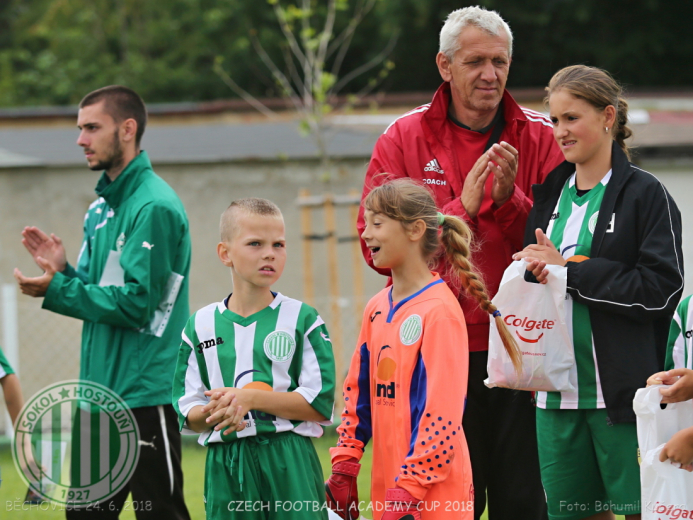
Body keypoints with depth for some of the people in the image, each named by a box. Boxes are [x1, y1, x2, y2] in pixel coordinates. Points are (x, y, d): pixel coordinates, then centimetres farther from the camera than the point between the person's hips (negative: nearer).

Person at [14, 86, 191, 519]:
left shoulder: (154, 206, -14)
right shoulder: (101, 209, 15)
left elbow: (136, 303, -19)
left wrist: (57, 289, -16)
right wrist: (63, 271, 0)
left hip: (145, 397, -9)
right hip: (100, 396, 9)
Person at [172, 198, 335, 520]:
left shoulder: (302, 320, 2)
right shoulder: (200, 325, 10)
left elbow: (320, 404, -6)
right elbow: (186, 414, 9)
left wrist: (251, 398, -16)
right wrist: (211, 414, -15)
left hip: (289, 467, -2)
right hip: (225, 466, 2)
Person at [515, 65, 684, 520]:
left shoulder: (646, 194, -4)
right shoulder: (550, 193, 15)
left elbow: (661, 289, -13)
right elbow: (531, 272, 25)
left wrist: (569, 270, -14)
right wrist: (535, 269, 1)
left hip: (623, 392, -6)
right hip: (558, 392, 6)